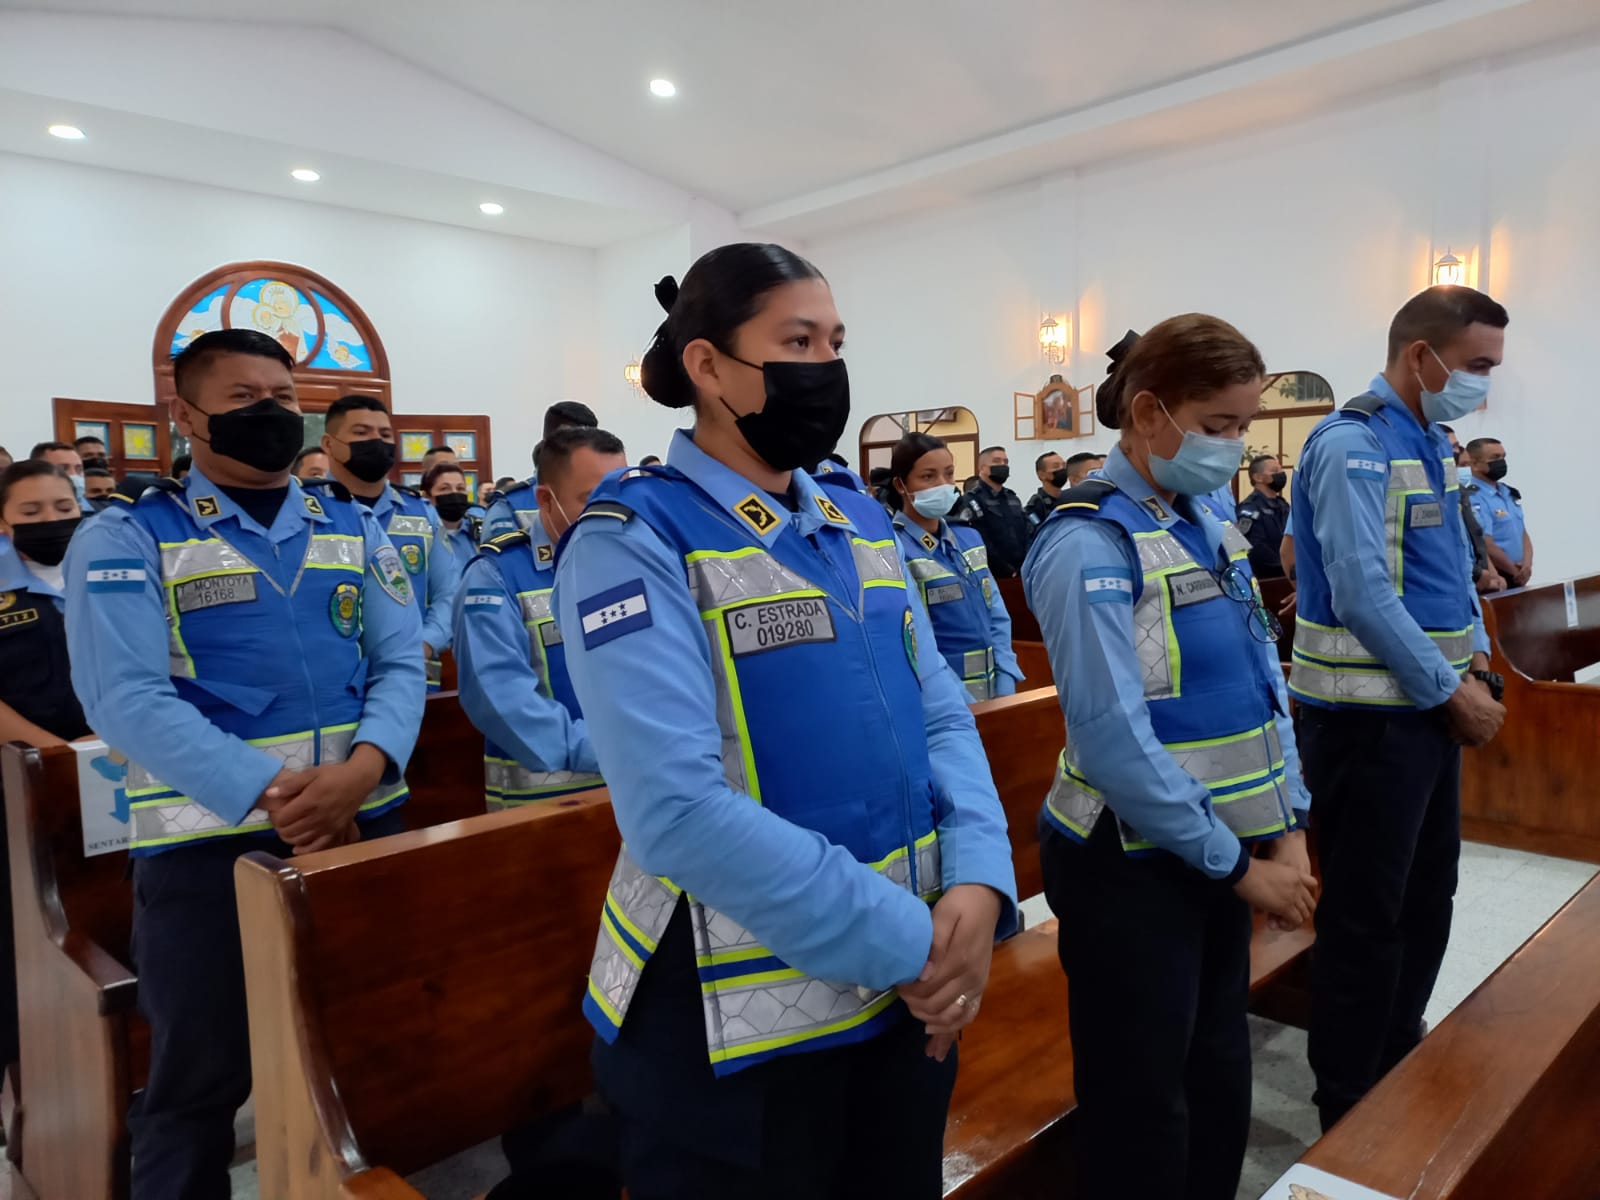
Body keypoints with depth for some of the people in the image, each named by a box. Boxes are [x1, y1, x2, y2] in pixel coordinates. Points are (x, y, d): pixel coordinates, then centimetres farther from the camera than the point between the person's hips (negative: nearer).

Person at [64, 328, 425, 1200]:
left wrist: (360, 769, -17)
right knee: (199, 1082, 10)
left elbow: (401, 663, 2)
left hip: (365, 824, 4)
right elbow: (127, 697, -13)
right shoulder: (125, 538, 0)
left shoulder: (355, 530, 11)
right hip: (206, 839, -3)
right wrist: (270, 792, -23)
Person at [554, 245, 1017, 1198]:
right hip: (736, 1023, -6)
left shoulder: (862, 524, 7)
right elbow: (680, 810, -25)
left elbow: (943, 715, 4)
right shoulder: (634, 538, -15)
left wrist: (978, 883, -13)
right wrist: (906, 941, -20)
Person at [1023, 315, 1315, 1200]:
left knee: (1221, 1084, 22)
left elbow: (1262, 675, 9)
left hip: (1220, 848, 8)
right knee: (1142, 1103, 11)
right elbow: (1115, 737, -22)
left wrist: (1286, 827, 3)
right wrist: (1239, 866, -14)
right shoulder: (1090, 545, -19)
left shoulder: (1214, 518, 5)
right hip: (1135, 863, -7)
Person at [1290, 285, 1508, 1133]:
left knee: (1427, 896, 20)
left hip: (1428, 707, 9)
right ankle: (1351, 1110, 20)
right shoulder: (1354, 445, -16)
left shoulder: (1431, 443, 13)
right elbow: (1363, 594, -23)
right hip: (1370, 716, -9)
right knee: (1366, 914, 2)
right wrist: (1452, 695, -15)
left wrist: (1473, 663, 6)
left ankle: (1398, 1062, 40)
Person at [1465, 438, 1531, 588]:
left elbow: (1523, 534, 16)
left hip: (1517, 579, 9)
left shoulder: (1509, 493, 14)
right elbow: (1486, 546, -21)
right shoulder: (1473, 498, -16)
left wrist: (1527, 564, -3)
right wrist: (1515, 570, -8)